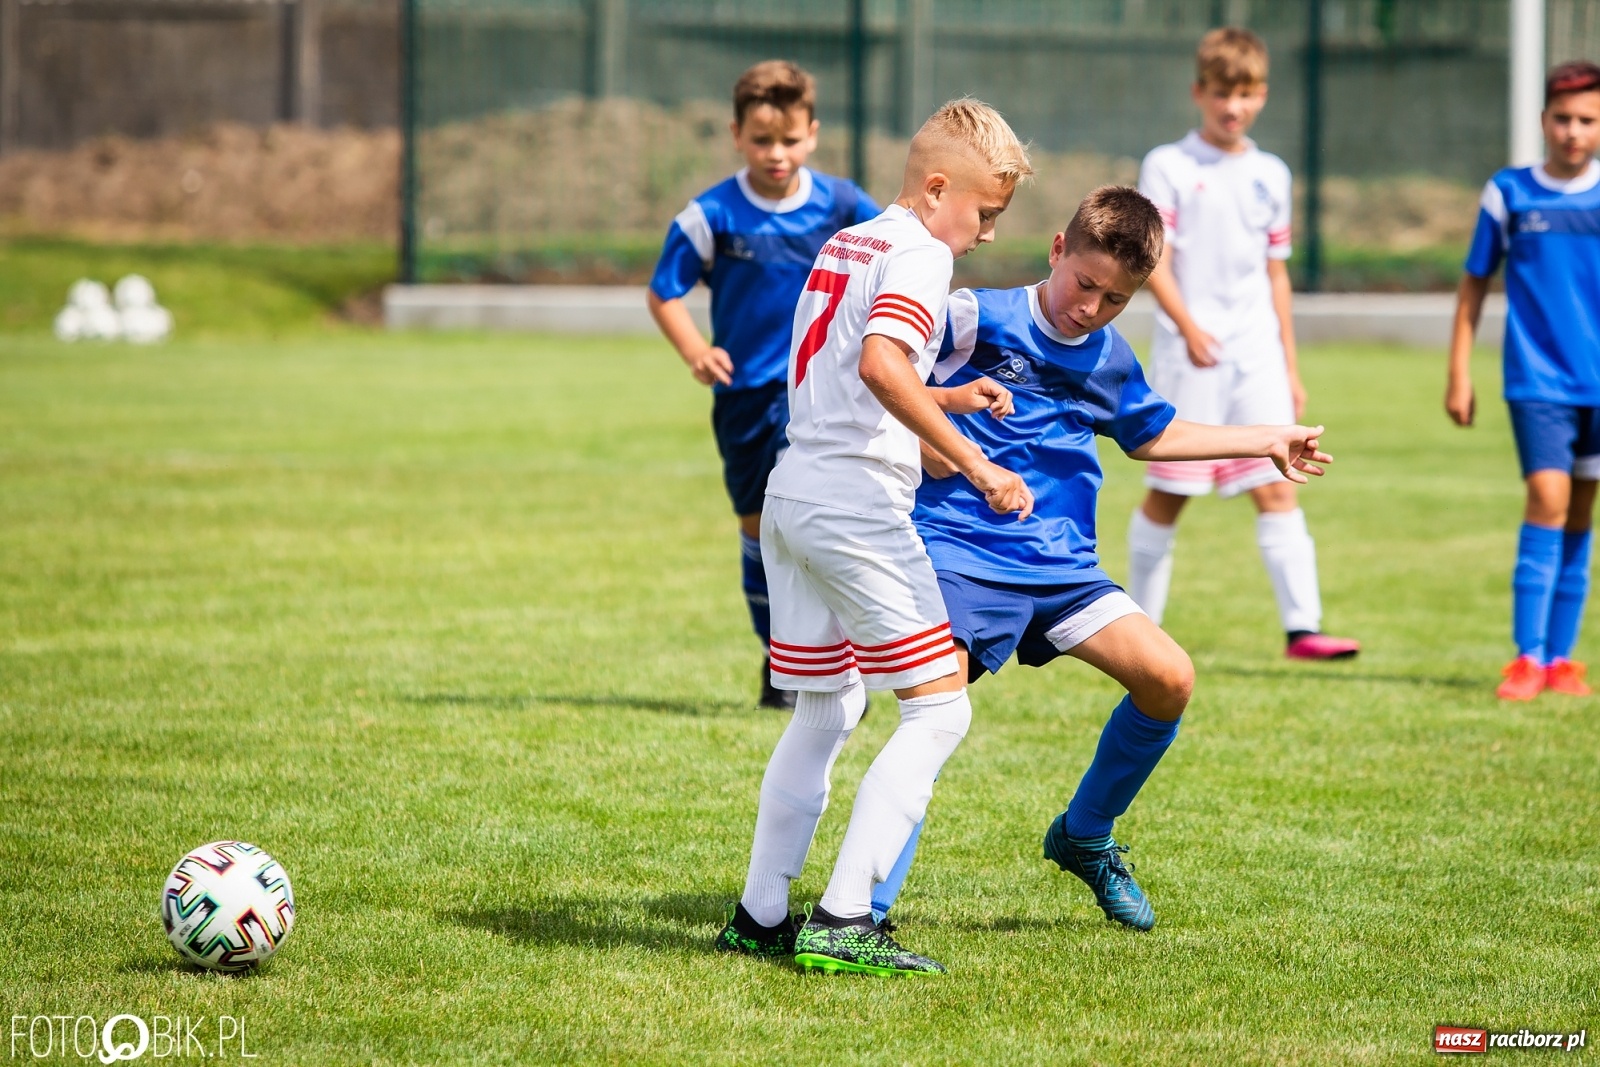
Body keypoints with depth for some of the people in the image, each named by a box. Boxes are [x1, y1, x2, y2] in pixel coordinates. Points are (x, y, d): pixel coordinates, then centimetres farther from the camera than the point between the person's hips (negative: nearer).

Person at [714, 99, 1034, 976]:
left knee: (824, 714, 20)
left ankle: (760, 917, 21)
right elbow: (880, 366, -27)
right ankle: (842, 922, -13)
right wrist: (972, 462, -25)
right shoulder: (918, 256, -9)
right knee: (939, 708, -6)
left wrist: (947, 399, 23)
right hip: (856, 501, -10)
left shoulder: (843, 245, 19)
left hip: (792, 492, 10)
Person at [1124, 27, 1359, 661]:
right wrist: (1187, 325, -24)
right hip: (1189, 358, -4)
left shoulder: (1270, 175, 14)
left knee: (1277, 486, -7)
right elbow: (1154, 261, -8)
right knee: (1168, 494, 3)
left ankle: (1302, 627, -12)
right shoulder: (1168, 167, -1)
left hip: (1257, 356, 4)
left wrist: (1290, 365, 16)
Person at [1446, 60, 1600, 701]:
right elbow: (1475, 285, 9)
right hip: (1538, 378, -2)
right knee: (1547, 500, -15)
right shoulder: (1508, 194, 1)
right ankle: (1527, 657, -14)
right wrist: (1459, 374, 6)